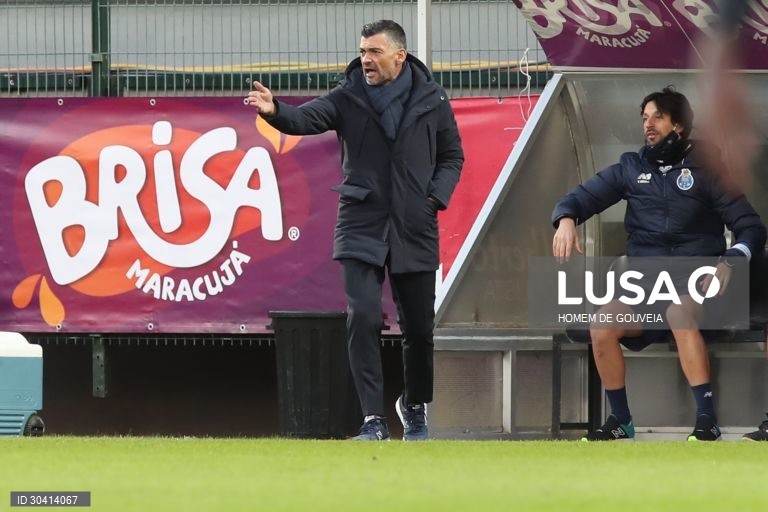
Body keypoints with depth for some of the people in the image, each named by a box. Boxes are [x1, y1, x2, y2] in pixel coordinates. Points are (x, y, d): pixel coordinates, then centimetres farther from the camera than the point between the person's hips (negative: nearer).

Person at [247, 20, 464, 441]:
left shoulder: (431, 100, 3)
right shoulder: (348, 98, 0)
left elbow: (452, 156, 12)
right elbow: (307, 119, -17)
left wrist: (436, 197, -4)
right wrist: (275, 111, -38)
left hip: (414, 230, 1)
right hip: (361, 226, -1)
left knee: (419, 327, 9)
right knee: (362, 319, -15)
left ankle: (415, 406, 35)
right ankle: (373, 419, -11)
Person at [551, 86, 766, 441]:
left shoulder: (705, 169, 3)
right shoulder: (631, 168, 12)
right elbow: (580, 198, 10)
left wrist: (731, 261, -20)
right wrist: (566, 220, -15)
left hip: (695, 284, -3)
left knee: (678, 312, -38)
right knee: (602, 327, -26)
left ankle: (707, 420, -37)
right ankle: (620, 422, -10)